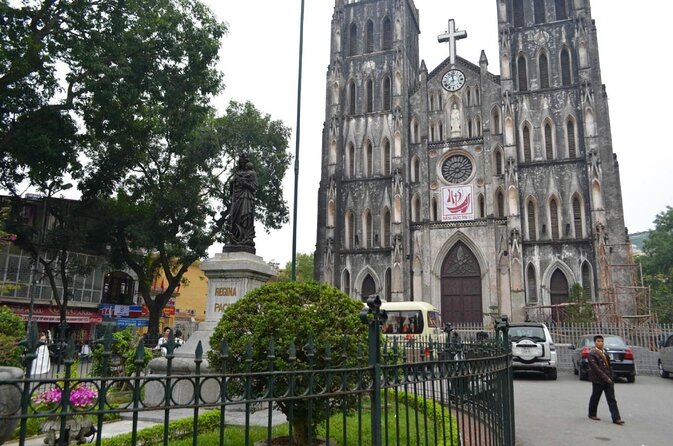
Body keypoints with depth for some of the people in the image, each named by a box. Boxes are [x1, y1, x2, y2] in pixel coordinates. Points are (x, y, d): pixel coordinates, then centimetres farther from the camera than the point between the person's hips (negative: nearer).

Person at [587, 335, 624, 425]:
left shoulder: (604, 353, 12)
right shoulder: (592, 354, -12)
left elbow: (608, 366, 15)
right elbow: (595, 367, -18)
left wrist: (610, 378, 8)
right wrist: (605, 377, -20)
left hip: (608, 380, 6)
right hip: (598, 380, -6)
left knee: (612, 399, 0)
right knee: (595, 398, 8)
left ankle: (616, 418, -2)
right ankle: (592, 414, 25)